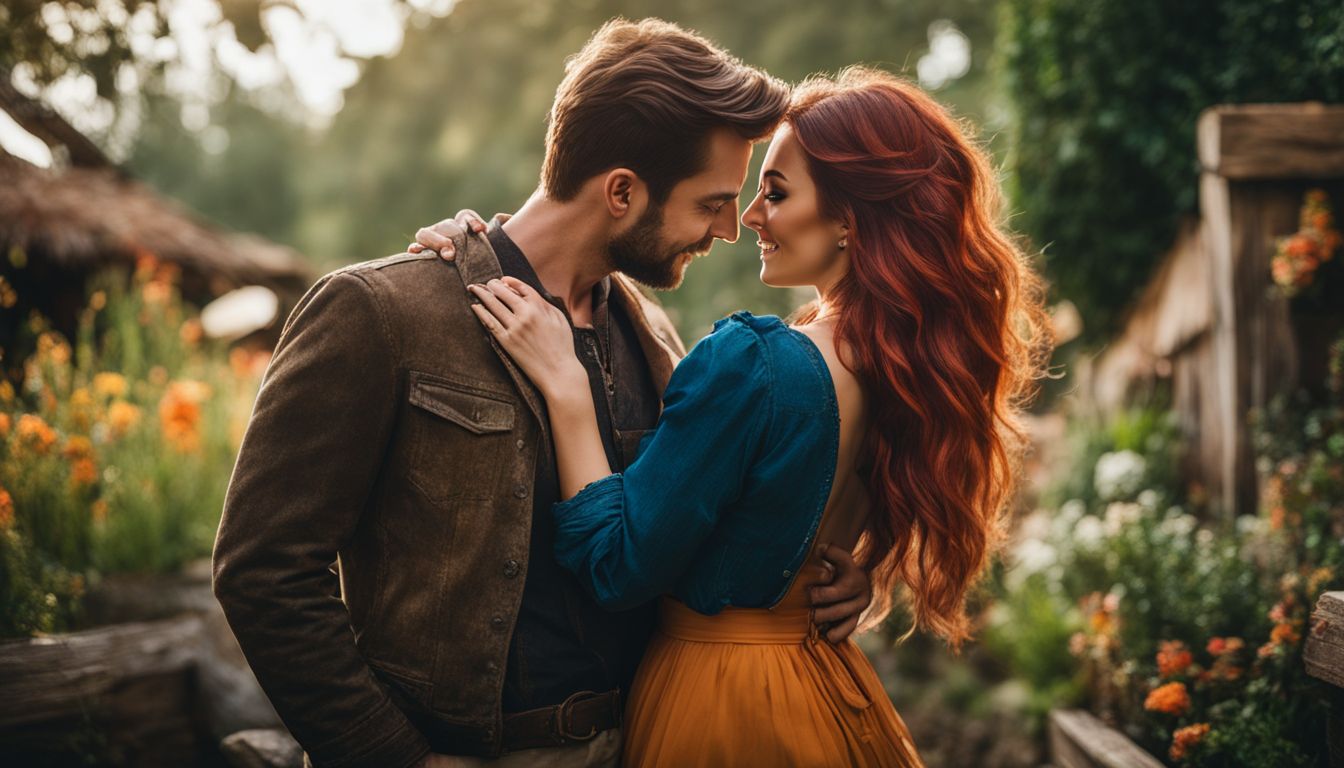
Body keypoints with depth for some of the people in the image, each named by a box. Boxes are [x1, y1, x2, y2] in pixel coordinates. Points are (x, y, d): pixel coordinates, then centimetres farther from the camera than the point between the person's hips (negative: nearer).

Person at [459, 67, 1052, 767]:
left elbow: (619, 569, -22)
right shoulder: (912, 366, -3)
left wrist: (564, 381, -20)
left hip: (714, 694, -7)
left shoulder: (750, 363, -26)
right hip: (831, 684, 7)